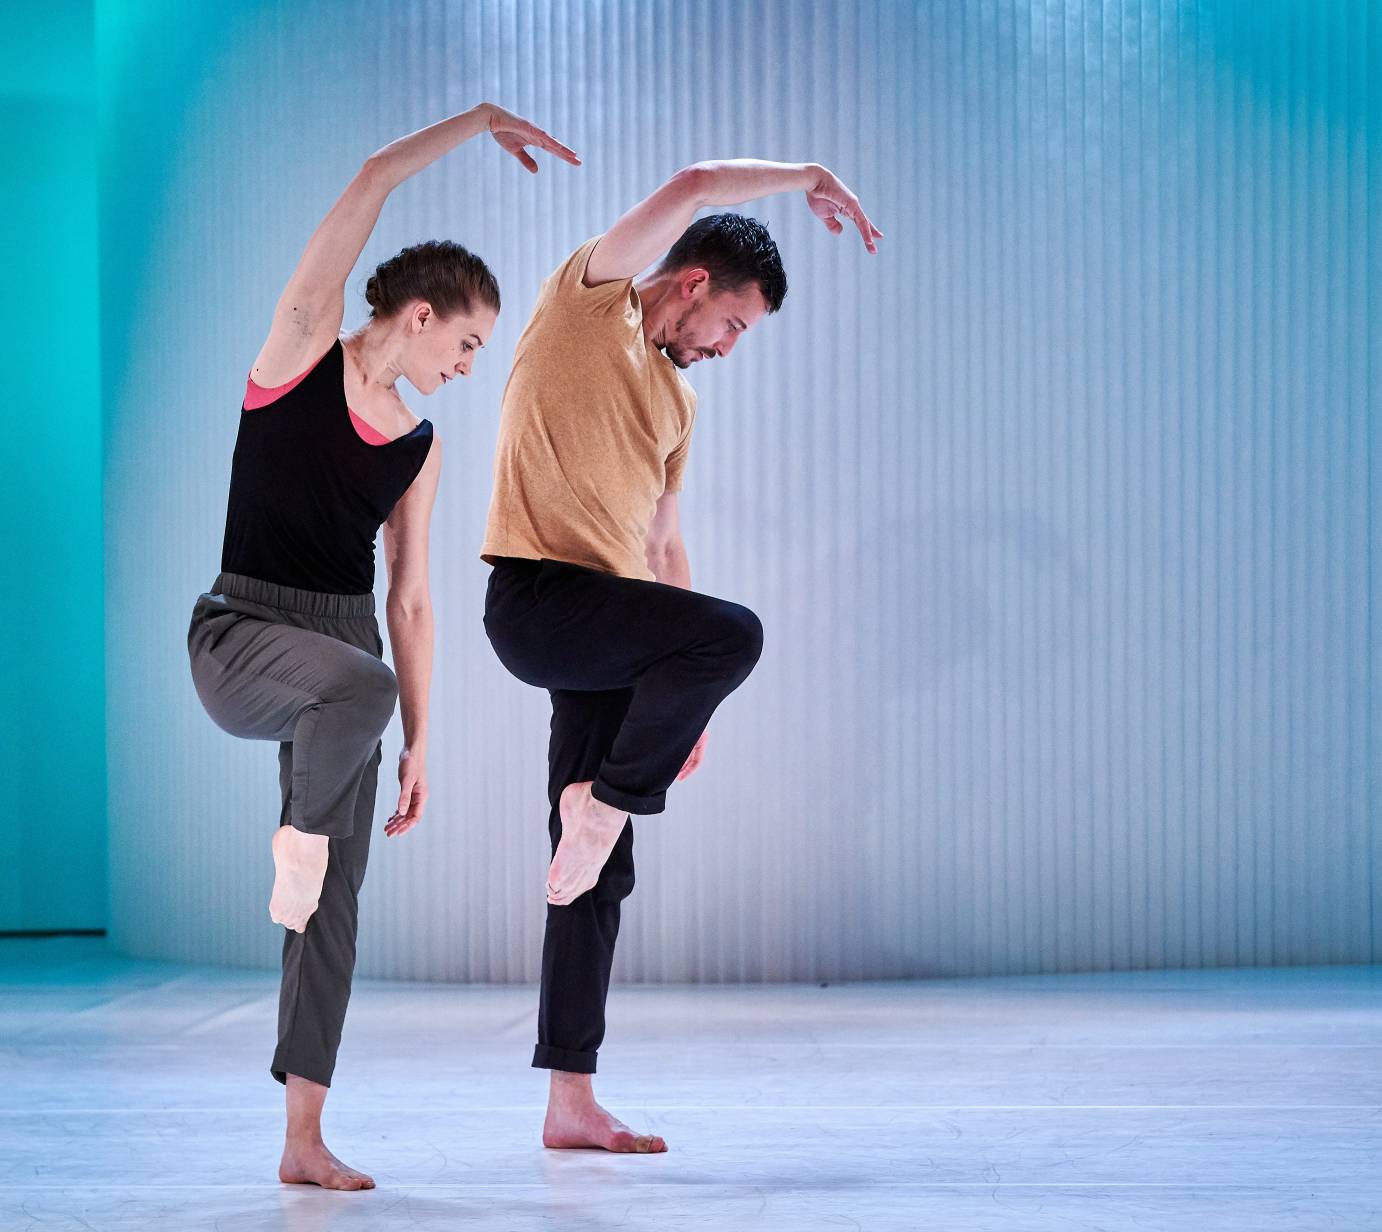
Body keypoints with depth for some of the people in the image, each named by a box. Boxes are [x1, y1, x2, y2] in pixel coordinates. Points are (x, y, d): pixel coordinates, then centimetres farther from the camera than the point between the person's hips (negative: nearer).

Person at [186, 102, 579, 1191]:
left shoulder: (419, 446, 11)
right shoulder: (302, 348, -3)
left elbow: (410, 599, 13)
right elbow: (367, 188, -8)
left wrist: (418, 744, 10)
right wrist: (480, 121, -4)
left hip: (343, 644, 6)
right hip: (242, 631, -6)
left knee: (337, 904, 0)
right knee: (362, 685, -39)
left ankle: (305, 1141, 3)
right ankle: (300, 834, -8)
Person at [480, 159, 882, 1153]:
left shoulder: (677, 399, 23)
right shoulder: (588, 299, 2)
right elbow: (691, 188, -10)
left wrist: (684, 697, 23)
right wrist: (808, 178, 1)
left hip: (604, 624, 8)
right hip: (538, 593, -8)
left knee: (602, 869, 4)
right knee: (735, 630, -29)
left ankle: (572, 1099, 7)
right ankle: (607, 798, -11)